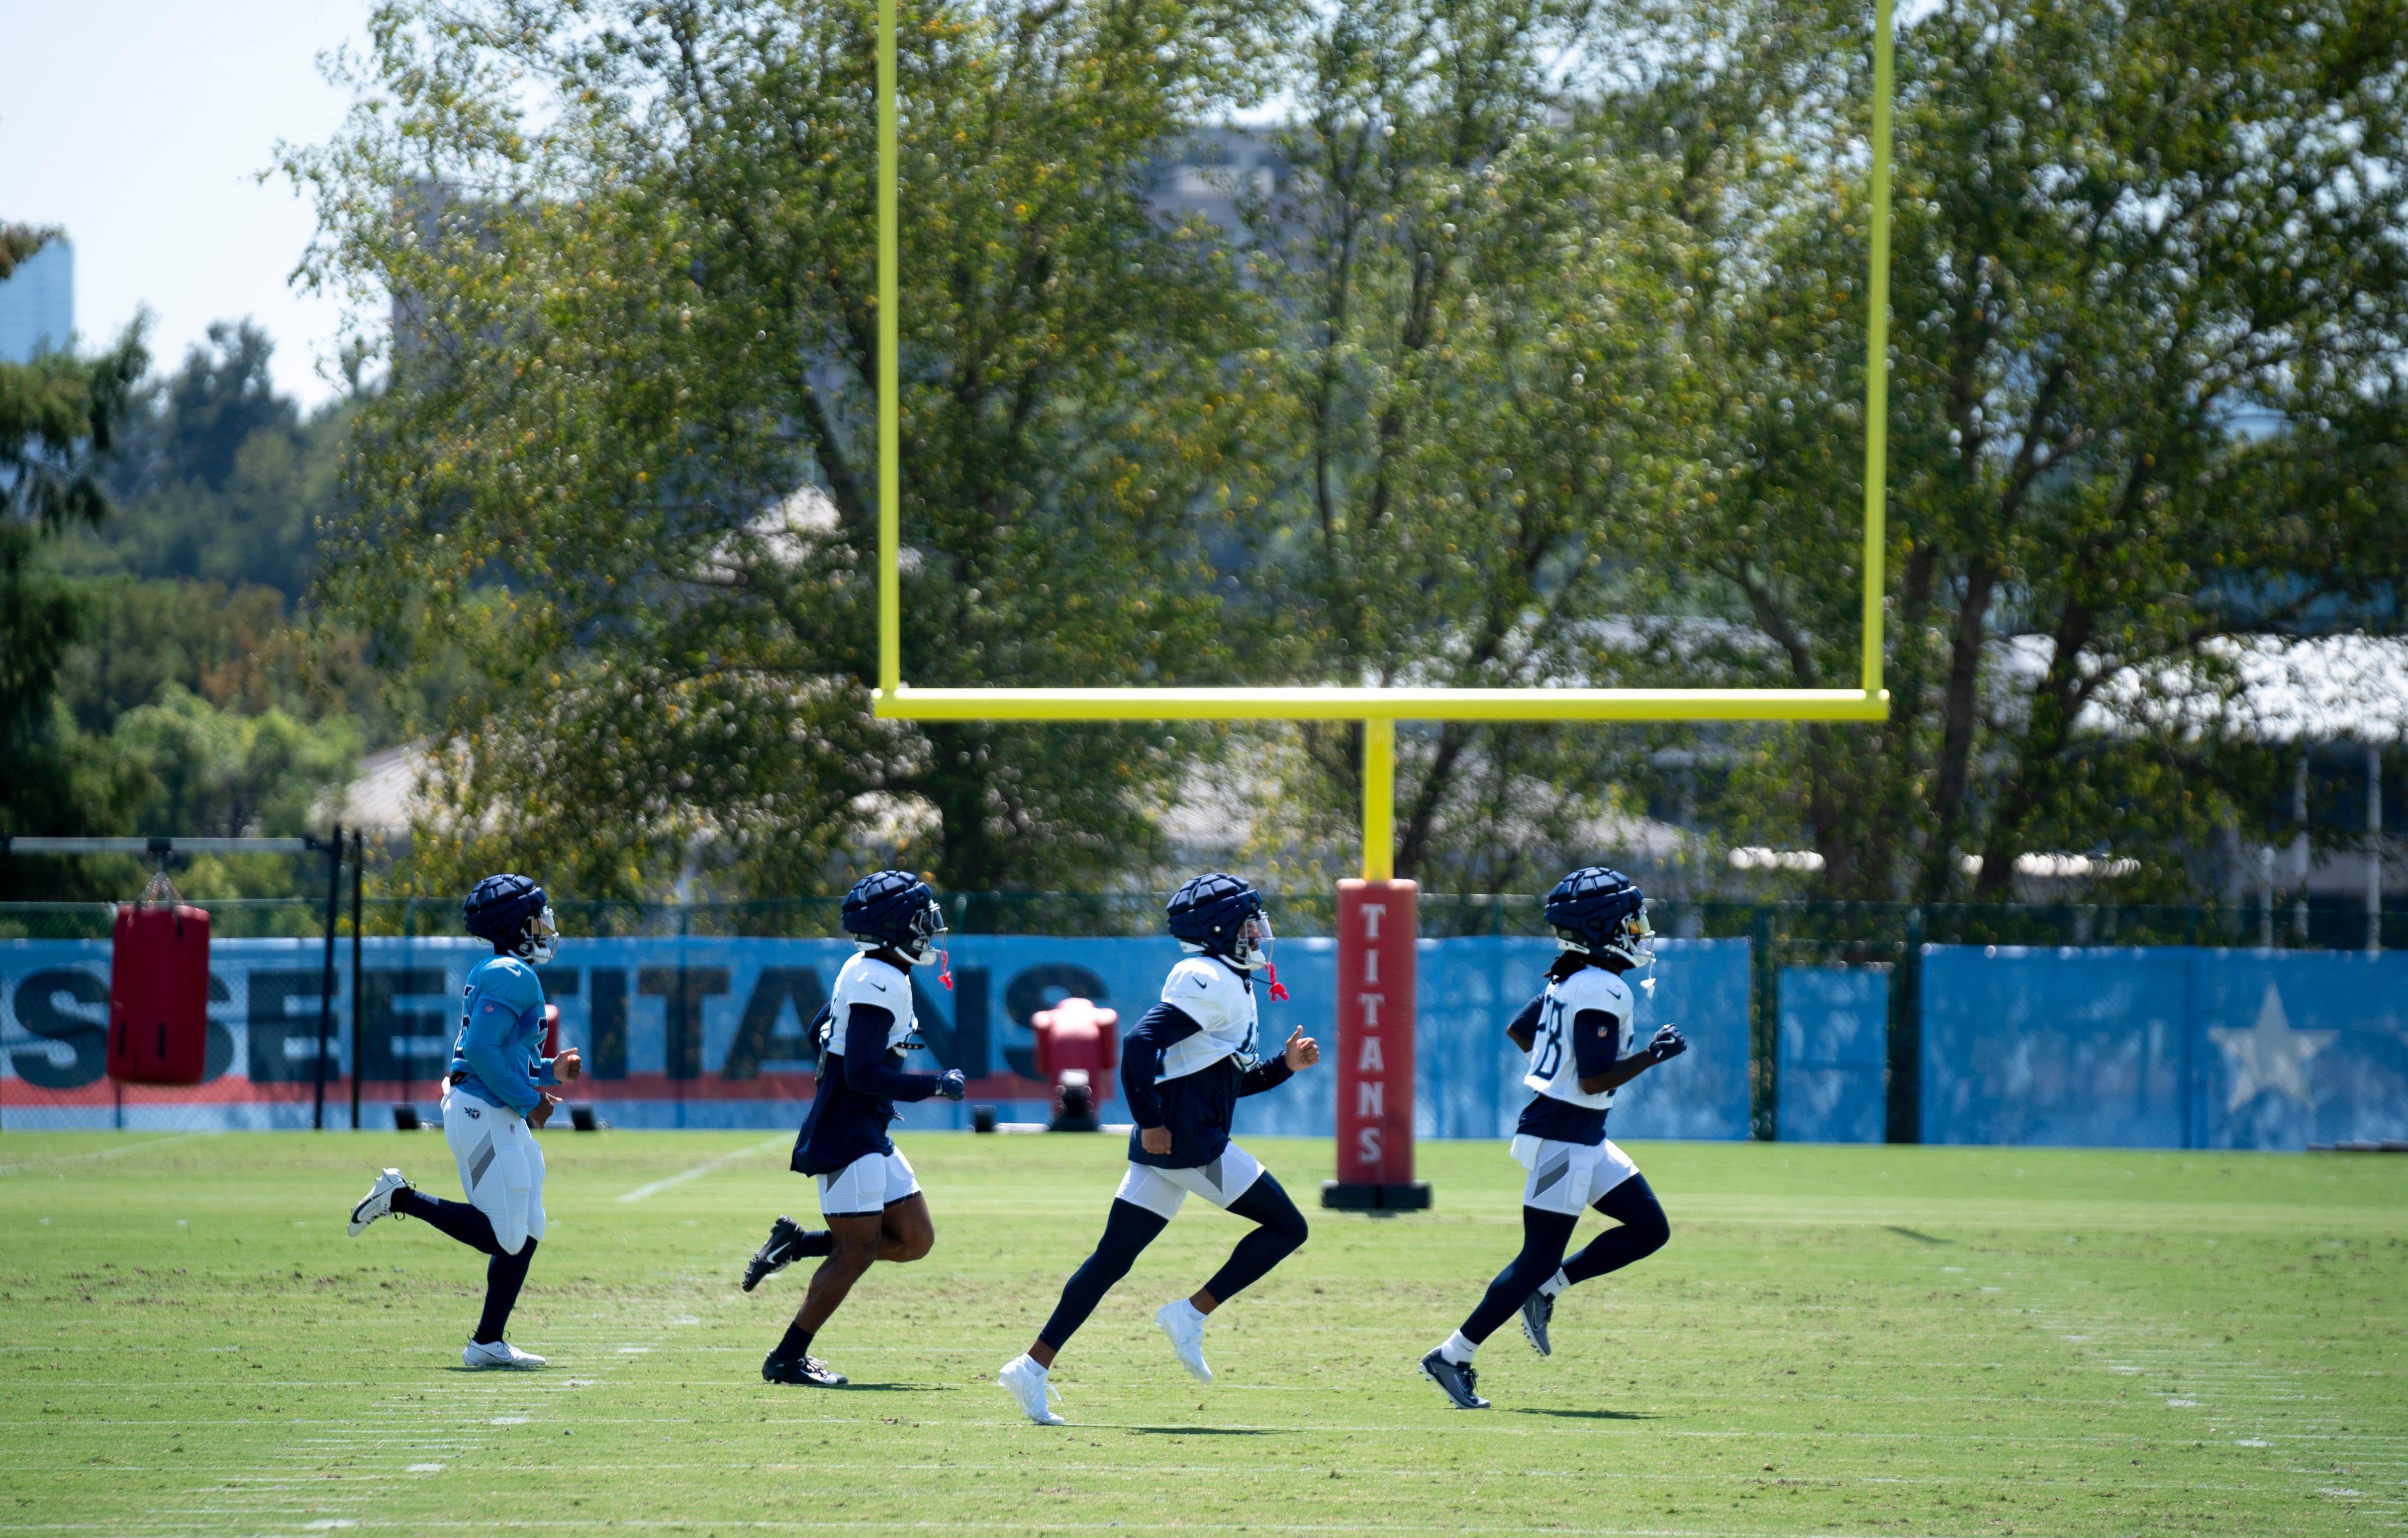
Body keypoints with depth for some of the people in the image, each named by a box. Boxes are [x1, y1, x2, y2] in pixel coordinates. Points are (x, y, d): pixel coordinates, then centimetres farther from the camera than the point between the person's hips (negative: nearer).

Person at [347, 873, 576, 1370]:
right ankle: (400, 1198, -1)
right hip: (485, 1117, -11)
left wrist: (549, 1071, 17)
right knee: (505, 1236, -9)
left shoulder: (497, 974, 18)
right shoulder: (511, 976, -14)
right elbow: (483, 1050, -23)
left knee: (527, 1234, 9)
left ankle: (488, 1344, 10)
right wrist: (528, 1099, -15)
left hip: (504, 1120, 11)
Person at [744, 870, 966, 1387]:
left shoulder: (865, 971, 11)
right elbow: (864, 1075, -24)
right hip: (847, 1136, -10)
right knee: (858, 1250, -6)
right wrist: (936, 1086, -16)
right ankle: (788, 1360, 2)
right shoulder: (878, 985, -20)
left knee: (915, 1240, 8)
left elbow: (822, 1033, 25)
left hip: (870, 1136, 10)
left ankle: (797, 1244, 15)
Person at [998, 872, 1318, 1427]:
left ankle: (1033, 1366, 4)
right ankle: (1192, 1314, -4)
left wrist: (1284, 1065, 16)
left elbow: (1229, 1081, 28)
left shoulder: (1226, 985, 20)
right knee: (1286, 1227, 0)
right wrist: (1152, 1122, -22)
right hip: (1188, 1144, -10)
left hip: (1164, 1146, 10)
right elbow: (1141, 1044, -22)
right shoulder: (1209, 982, -12)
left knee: (1113, 1258, 8)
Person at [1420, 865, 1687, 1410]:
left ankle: (1545, 1290, 12)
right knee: (1539, 1257, -6)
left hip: (1585, 1139, 10)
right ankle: (1453, 1358, 0)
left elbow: (1518, 1030, 21)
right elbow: (1594, 1081, -23)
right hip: (1564, 1136, -10)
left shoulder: (1570, 980, 9)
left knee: (1650, 1230, 9)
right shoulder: (1602, 992, -20)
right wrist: (1652, 1055, -18)